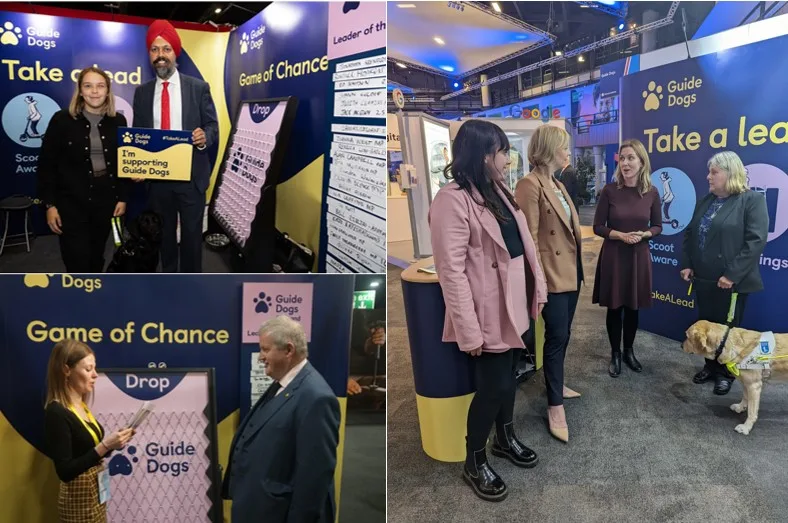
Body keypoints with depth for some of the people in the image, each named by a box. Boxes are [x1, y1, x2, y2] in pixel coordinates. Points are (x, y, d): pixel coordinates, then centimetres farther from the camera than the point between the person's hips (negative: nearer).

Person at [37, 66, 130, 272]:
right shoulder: (62, 120, -6)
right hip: (71, 203, -3)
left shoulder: (118, 121, 3)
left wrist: (123, 198, 3)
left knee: (96, 261, 16)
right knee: (78, 266, -3)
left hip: (106, 201, 3)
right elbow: (46, 165, -4)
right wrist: (49, 204, -8)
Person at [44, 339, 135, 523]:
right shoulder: (56, 413, -20)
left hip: (96, 493, 8)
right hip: (79, 498, -8)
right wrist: (104, 446, -27)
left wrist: (113, 443, -3)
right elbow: (65, 471, -23)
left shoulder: (81, 406, 5)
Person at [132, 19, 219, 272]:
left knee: (192, 235, 5)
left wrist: (205, 136, -24)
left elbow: (212, 125, 0)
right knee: (163, 234, 13)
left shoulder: (199, 87, -1)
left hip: (191, 176, -3)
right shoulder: (142, 92, 7)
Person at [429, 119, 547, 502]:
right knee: (493, 385, 1)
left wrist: (537, 286, 8)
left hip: (514, 303, 8)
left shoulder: (497, 190, 10)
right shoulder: (453, 199, -20)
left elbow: (522, 242, 13)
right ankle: (474, 463, 21)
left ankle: (505, 439, 42)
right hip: (488, 310, -8)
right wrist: (469, 329, -24)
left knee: (508, 375, 20)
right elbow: (451, 270, -23)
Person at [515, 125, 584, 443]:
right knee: (557, 337, -3)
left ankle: (556, 383, 35)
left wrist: (578, 267, 17)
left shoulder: (559, 186, 14)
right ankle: (555, 407, 7)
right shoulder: (530, 185, -16)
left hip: (571, 271, 9)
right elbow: (529, 239, -19)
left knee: (563, 334, 18)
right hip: (552, 274, -9)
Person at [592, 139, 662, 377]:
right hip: (613, 255, -2)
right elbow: (598, 227, -5)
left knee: (633, 307, 13)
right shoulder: (609, 190, -8)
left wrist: (644, 234, -14)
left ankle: (629, 351, 31)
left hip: (639, 256, 2)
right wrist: (621, 235, -20)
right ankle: (615, 354, 24)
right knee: (614, 307, 7)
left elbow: (658, 226, 7)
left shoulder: (651, 192, -3)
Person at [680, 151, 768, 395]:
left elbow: (756, 240, -17)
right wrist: (686, 264, 3)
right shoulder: (706, 201, 11)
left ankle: (726, 373, 24)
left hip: (730, 281, -6)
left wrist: (732, 275, -21)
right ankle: (710, 365, 31)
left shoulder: (752, 200, -10)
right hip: (703, 278, 6)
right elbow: (689, 233, 14)